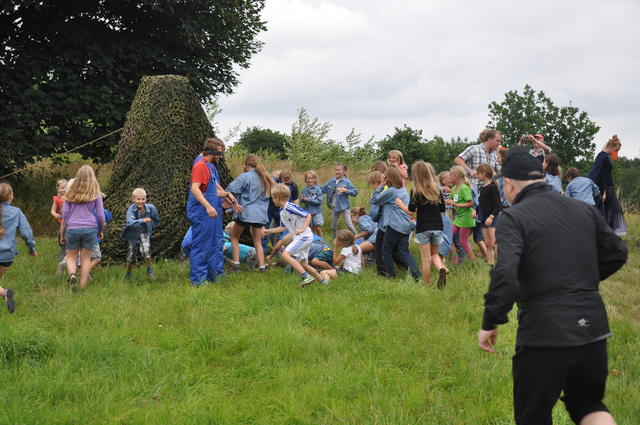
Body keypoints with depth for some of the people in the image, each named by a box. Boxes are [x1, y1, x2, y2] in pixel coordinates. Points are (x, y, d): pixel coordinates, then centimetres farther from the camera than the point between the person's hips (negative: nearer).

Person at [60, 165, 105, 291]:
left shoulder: (70, 192, 7)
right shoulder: (96, 193, 3)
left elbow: (65, 213, 7)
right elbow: (100, 215, 3)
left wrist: (63, 233, 15)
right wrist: (101, 231, 18)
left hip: (72, 228, 0)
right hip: (90, 228, 0)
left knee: (71, 257, 13)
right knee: (86, 258, 8)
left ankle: (72, 275, -18)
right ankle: (82, 288, 5)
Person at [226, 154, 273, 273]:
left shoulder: (245, 176, -9)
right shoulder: (264, 178, 13)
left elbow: (231, 190, -13)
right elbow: (268, 195, 24)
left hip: (245, 212, -5)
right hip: (260, 213, 6)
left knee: (234, 237, 10)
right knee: (257, 241, 12)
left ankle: (235, 263, 2)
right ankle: (262, 266, 3)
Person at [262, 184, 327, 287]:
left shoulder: (290, 207, -16)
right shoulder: (282, 211, 13)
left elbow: (308, 216, -17)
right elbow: (283, 227, 24)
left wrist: (302, 229, -29)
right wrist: (268, 231, 26)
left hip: (304, 236, -10)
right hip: (298, 238, 10)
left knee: (286, 254, -21)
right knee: (302, 264, 11)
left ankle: (306, 276, -24)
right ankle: (322, 281, 22)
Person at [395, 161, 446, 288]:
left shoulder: (416, 191, -9)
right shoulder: (437, 189, 3)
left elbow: (411, 211, -10)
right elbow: (443, 210, 9)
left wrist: (400, 203, 6)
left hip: (423, 228, -3)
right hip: (437, 227, 3)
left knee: (426, 259, 4)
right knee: (434, 254, 20)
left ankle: (427, 286, 8)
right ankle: (441, 269, -9)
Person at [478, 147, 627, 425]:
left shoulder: (513, 217, -9)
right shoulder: (584, 210, 9)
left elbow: (504, 274, -22)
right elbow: (617, 253, 15)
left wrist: (490, 322, -12)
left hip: (543, 335, -5)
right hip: (593, 330, 6)